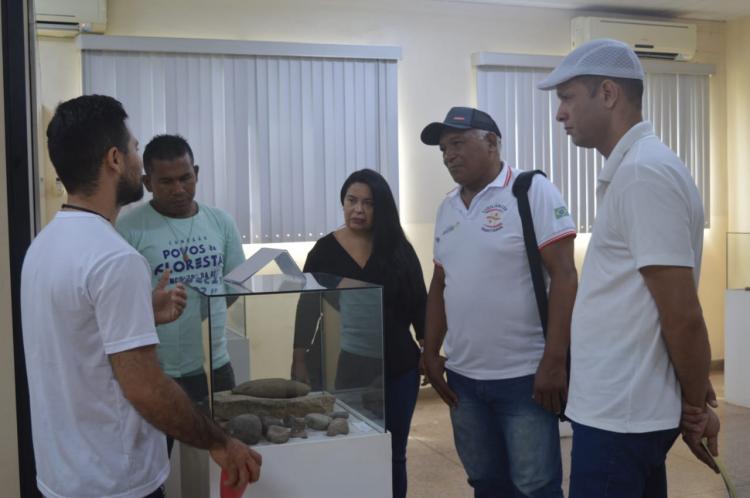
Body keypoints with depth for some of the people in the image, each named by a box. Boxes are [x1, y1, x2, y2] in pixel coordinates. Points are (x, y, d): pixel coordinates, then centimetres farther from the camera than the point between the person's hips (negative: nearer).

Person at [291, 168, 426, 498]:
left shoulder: (399, 249, 2)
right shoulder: (325, 250, -1)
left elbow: (418, 304, 5)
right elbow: (307, 309, 2)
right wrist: (299, 361, -2)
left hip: (397, 367, 1)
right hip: (343, 369, -1)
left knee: (393, 453, 10)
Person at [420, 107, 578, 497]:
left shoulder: (532, 191, -9)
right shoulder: (447, 208, 12)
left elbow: (563, 275, -14)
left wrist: (554, 361, -19)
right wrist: (430, 352, 12)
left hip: (524, 375, -6)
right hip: (463, 377, 6)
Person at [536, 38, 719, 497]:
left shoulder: (643, 171, -20)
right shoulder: (632, 167, 11)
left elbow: (682, 314, -19)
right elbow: (675, 311, 14)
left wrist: (696, 407, -7)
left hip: (619, 415, -9)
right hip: (622, 408, 9)